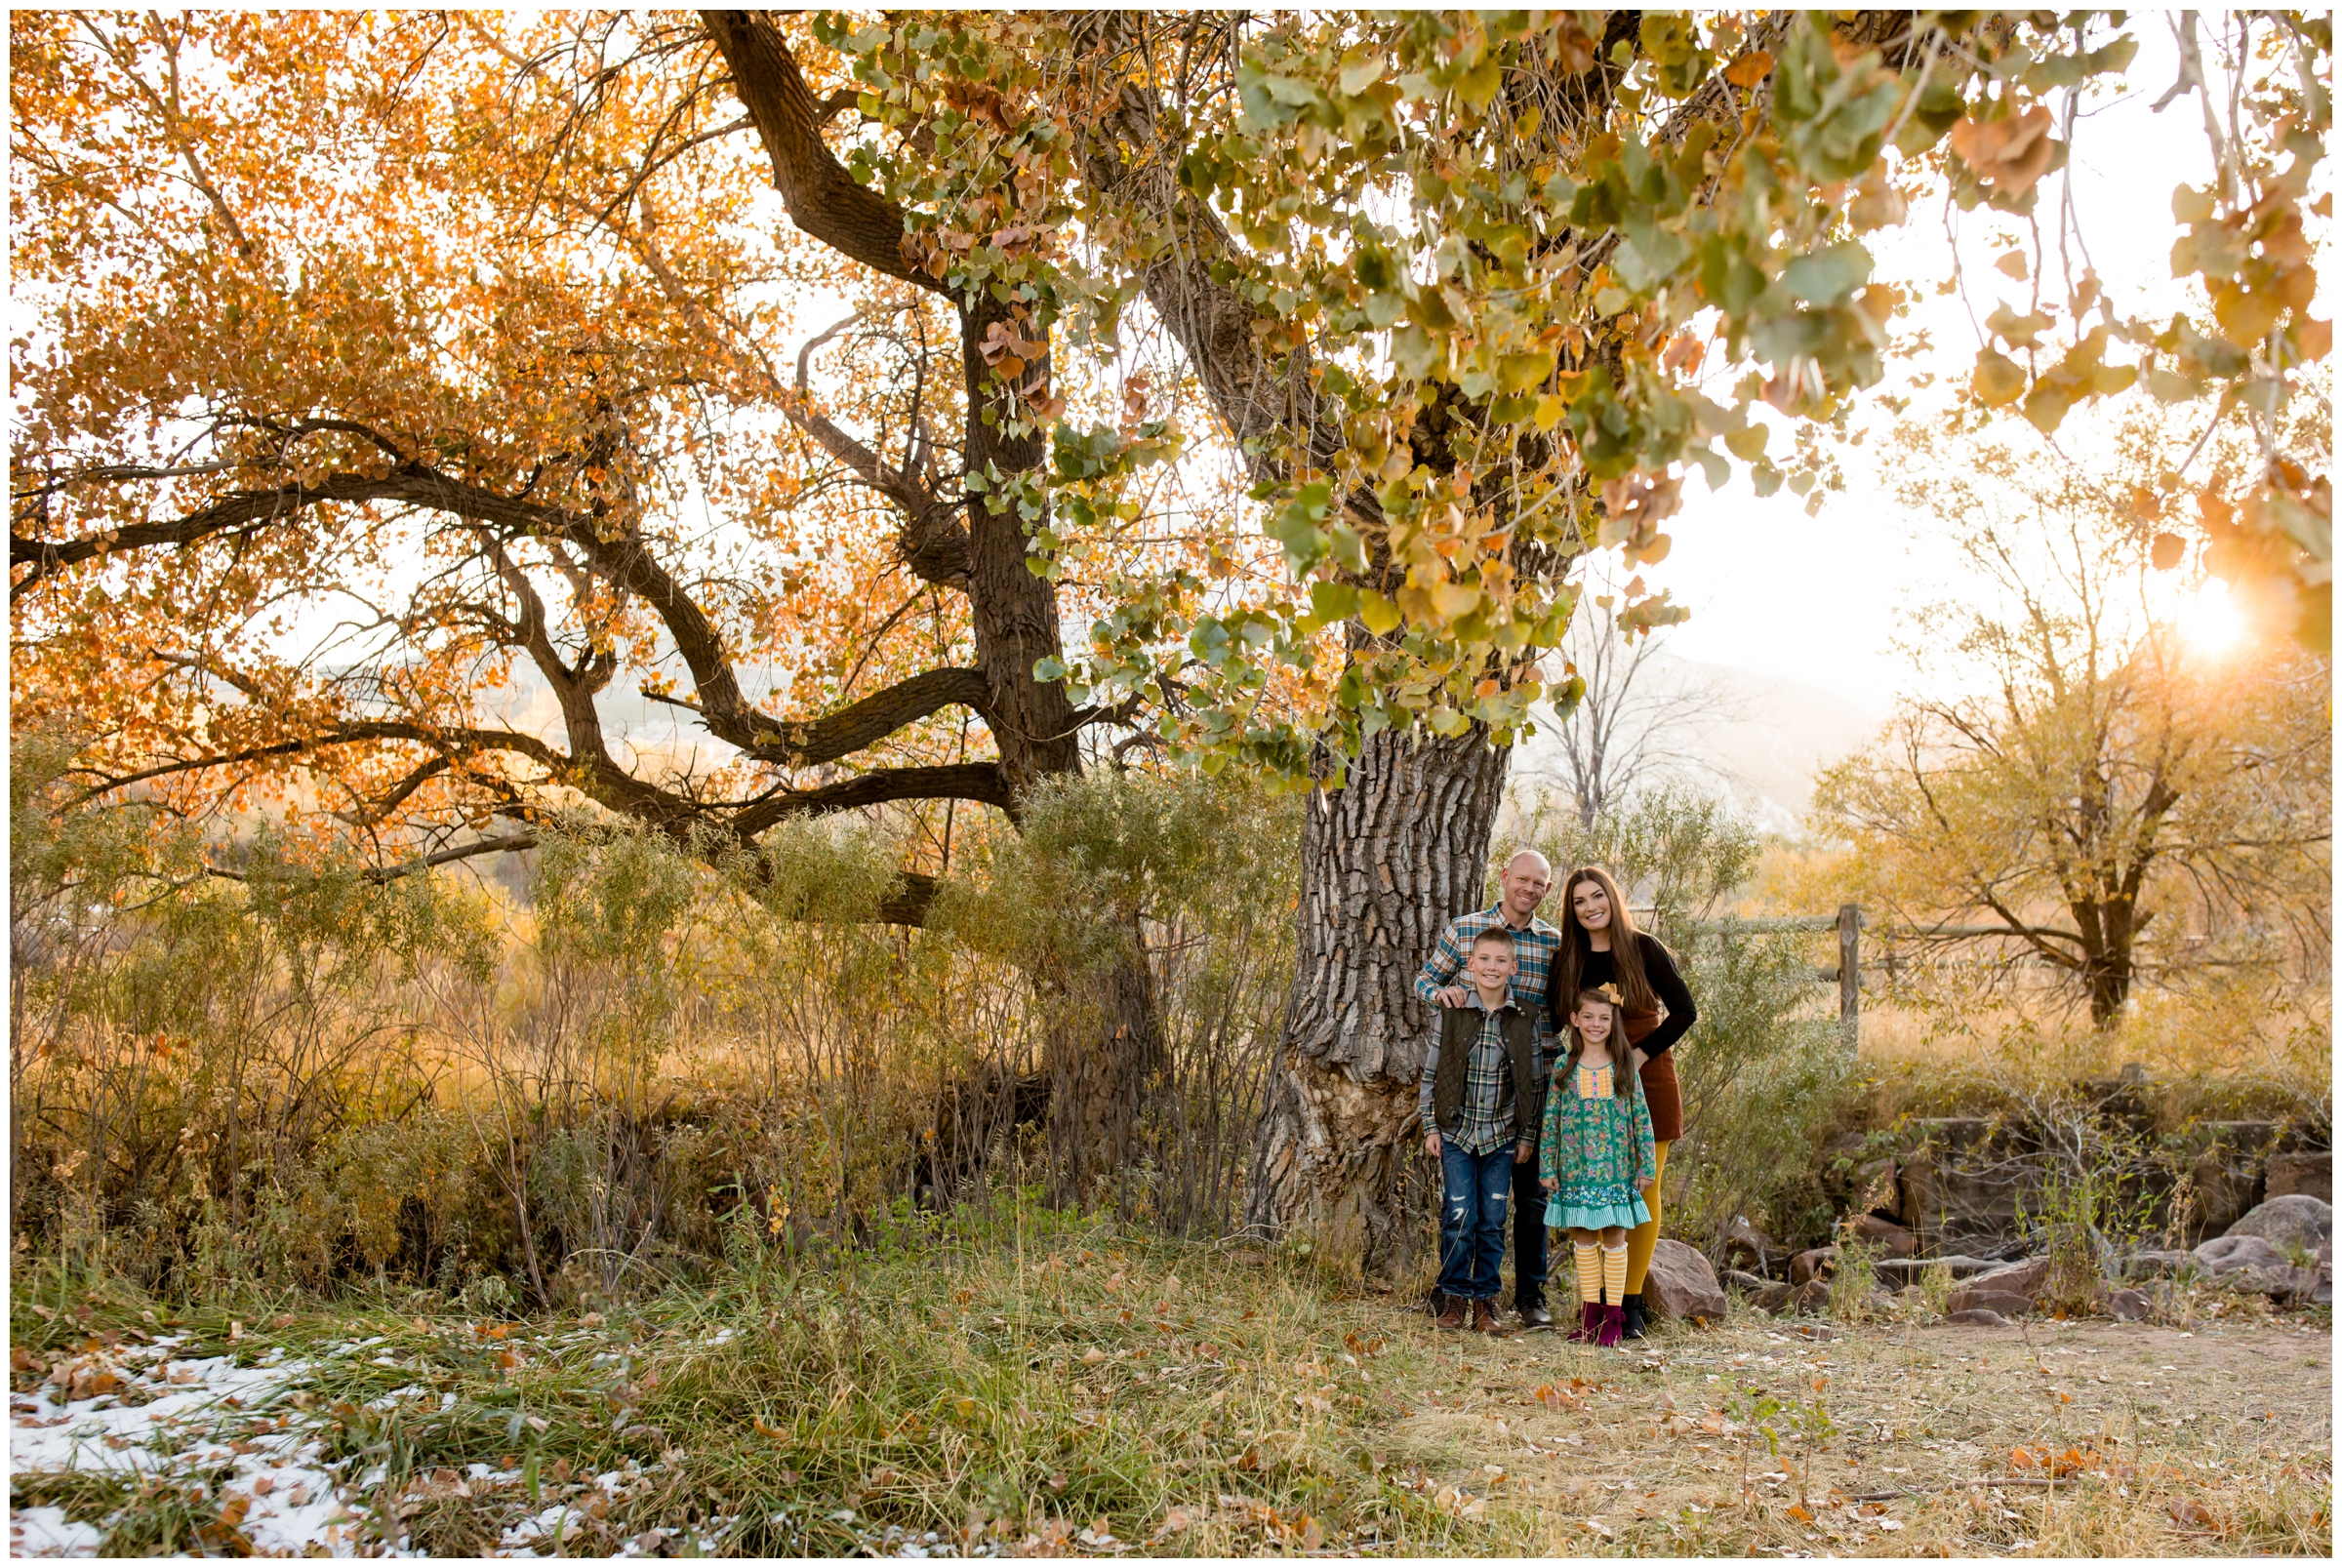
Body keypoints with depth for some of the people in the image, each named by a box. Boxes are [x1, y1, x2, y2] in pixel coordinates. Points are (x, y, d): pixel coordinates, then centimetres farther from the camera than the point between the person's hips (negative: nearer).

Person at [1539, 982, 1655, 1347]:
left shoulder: (1624, 1069, 1)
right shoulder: (1564, 1070, 3)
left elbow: (1642, 1119, 2)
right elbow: (1550, 1121, 4)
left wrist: (1647, 1166, -1)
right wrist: (1547, 1168, 1)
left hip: (1615, 1171, -1)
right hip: (1576, 1172, 1)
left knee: (1614, 1237, 3)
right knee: (1583, 1238, 8)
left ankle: (1613, 1316, 10)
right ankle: (1590, 1313, 16)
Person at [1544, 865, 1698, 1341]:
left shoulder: (1644, 949, -3)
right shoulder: (1565, 962, 5)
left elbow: (1684, 1011, -5)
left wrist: (1640, 1054, -11)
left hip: (1647, 1082, -2)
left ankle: (1632, 1304, 9)